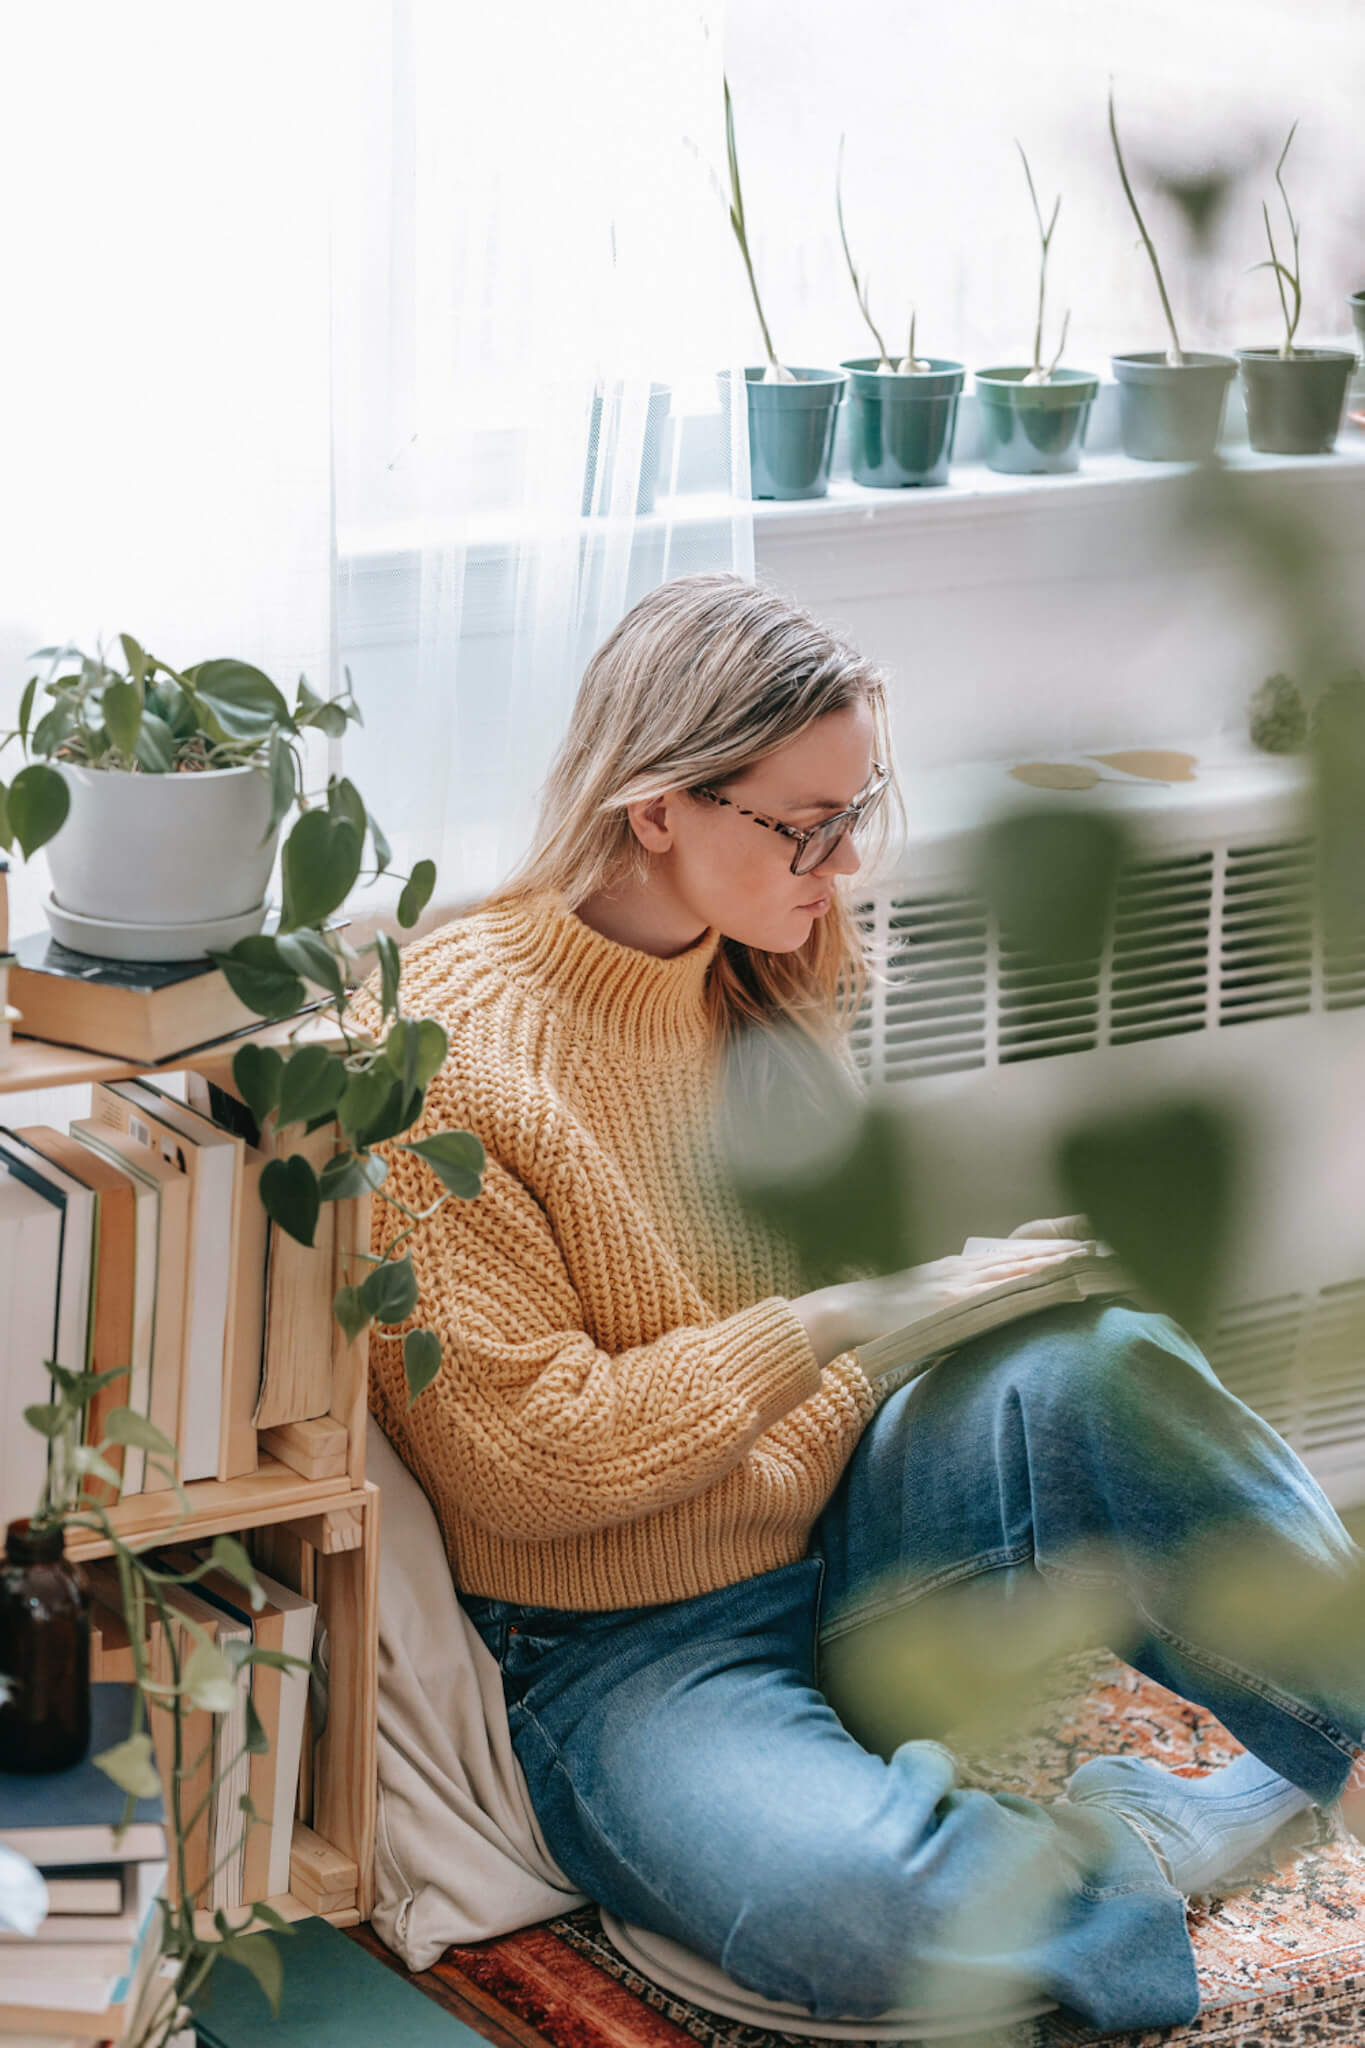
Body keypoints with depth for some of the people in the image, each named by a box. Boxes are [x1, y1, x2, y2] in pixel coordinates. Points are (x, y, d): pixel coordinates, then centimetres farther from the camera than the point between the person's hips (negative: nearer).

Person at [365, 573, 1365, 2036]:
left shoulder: (760, 992, 6)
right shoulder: (446, 1053, -17)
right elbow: (526, 1460, -19)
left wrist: (958, 1262, -2)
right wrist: (845, 1314, -22)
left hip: (842, 1553, 6)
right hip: (623, 1652, -6)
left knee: (1101, 1371, -25)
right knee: (848, 1906, -37)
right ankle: (1150, 1842, -12)